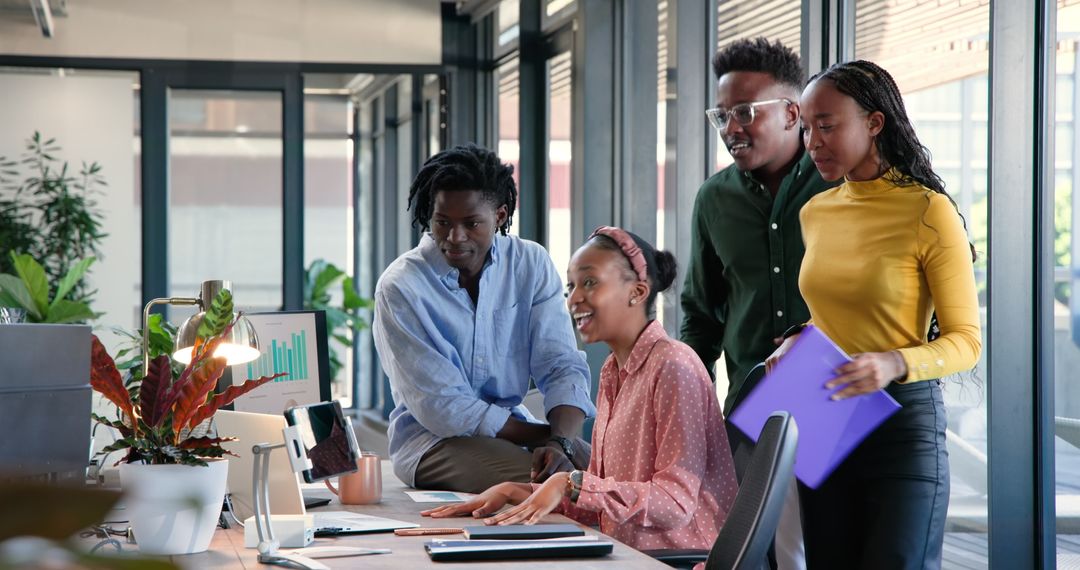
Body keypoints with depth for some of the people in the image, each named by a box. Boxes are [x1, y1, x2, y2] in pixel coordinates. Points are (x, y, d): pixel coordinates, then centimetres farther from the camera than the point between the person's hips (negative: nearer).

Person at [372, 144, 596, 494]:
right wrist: (548, 437, -18)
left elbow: (562, 367, -6)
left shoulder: (532, 264, -2)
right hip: (432, 439, -5)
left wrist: (562, 442, -27)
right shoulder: (400, 287, -14)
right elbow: (442, 408, -16)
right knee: (546, 484, -31)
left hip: (514, 426, 5)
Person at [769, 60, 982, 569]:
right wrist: (800, 342, 4)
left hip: (903, 423, -6)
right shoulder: (815, 212, 8)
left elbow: (966, 341, -10)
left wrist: (894, 365, -26)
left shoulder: (929, 212, -10)